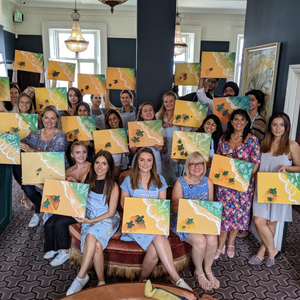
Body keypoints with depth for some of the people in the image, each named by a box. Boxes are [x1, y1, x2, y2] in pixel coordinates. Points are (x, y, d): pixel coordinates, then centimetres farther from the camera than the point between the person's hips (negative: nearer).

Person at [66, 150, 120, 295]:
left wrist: (90, 221, -15)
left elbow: (111, 213, -8)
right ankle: (101, 282, -13)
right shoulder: (87, 178, 1)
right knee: (96, 245, -27)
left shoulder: (112, 186, -11)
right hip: (88, 219, 3)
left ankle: (81, 277, -22)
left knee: (91, 236, -34)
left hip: (107, 220, -3)